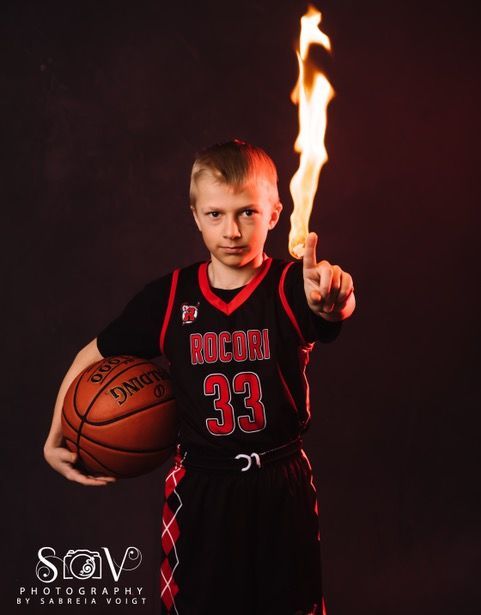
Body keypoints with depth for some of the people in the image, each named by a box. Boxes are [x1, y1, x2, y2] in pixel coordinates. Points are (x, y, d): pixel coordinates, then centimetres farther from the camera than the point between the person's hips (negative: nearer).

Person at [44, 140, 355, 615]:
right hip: (198, 488, 1)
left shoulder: (292, 287, -12)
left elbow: (335, 308, -36)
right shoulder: (167, 297, -8)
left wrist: (334, 298, -60)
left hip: (281, 487, 0)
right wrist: (54, 441, 2)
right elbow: (94, 356, 6)